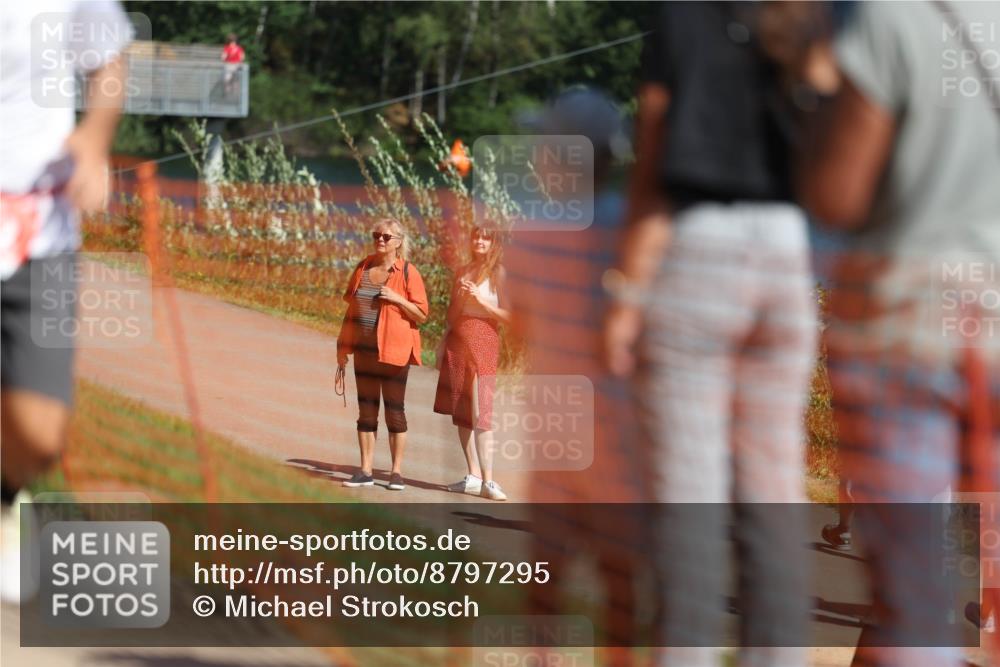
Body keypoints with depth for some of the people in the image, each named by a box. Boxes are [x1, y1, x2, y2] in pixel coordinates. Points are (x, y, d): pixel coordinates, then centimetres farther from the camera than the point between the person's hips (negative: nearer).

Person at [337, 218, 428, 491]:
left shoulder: (408, 273, -6)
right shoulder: (363, 268, 7)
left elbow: (422, 315, -5)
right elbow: (351, 308, 12)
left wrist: (397, 299, -20)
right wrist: (343, 348, 9)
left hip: (394, 351, -4)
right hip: (365, 350, 5)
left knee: (394, 409, 0)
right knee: (366, 409, 6)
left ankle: (396, 472, 5)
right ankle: (365, 471, 10)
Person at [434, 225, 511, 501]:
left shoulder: (499, 273, -2)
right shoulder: (462, 272, 15)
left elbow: (507, 315, -6)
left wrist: (481, 300, -17)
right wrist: (442, 348, 15)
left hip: (483, 342, -6)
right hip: (457, 341, 6)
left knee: (480, 413, -13)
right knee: (460, 412, 5)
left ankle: (488, 481, -14)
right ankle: (473, 476, 9)